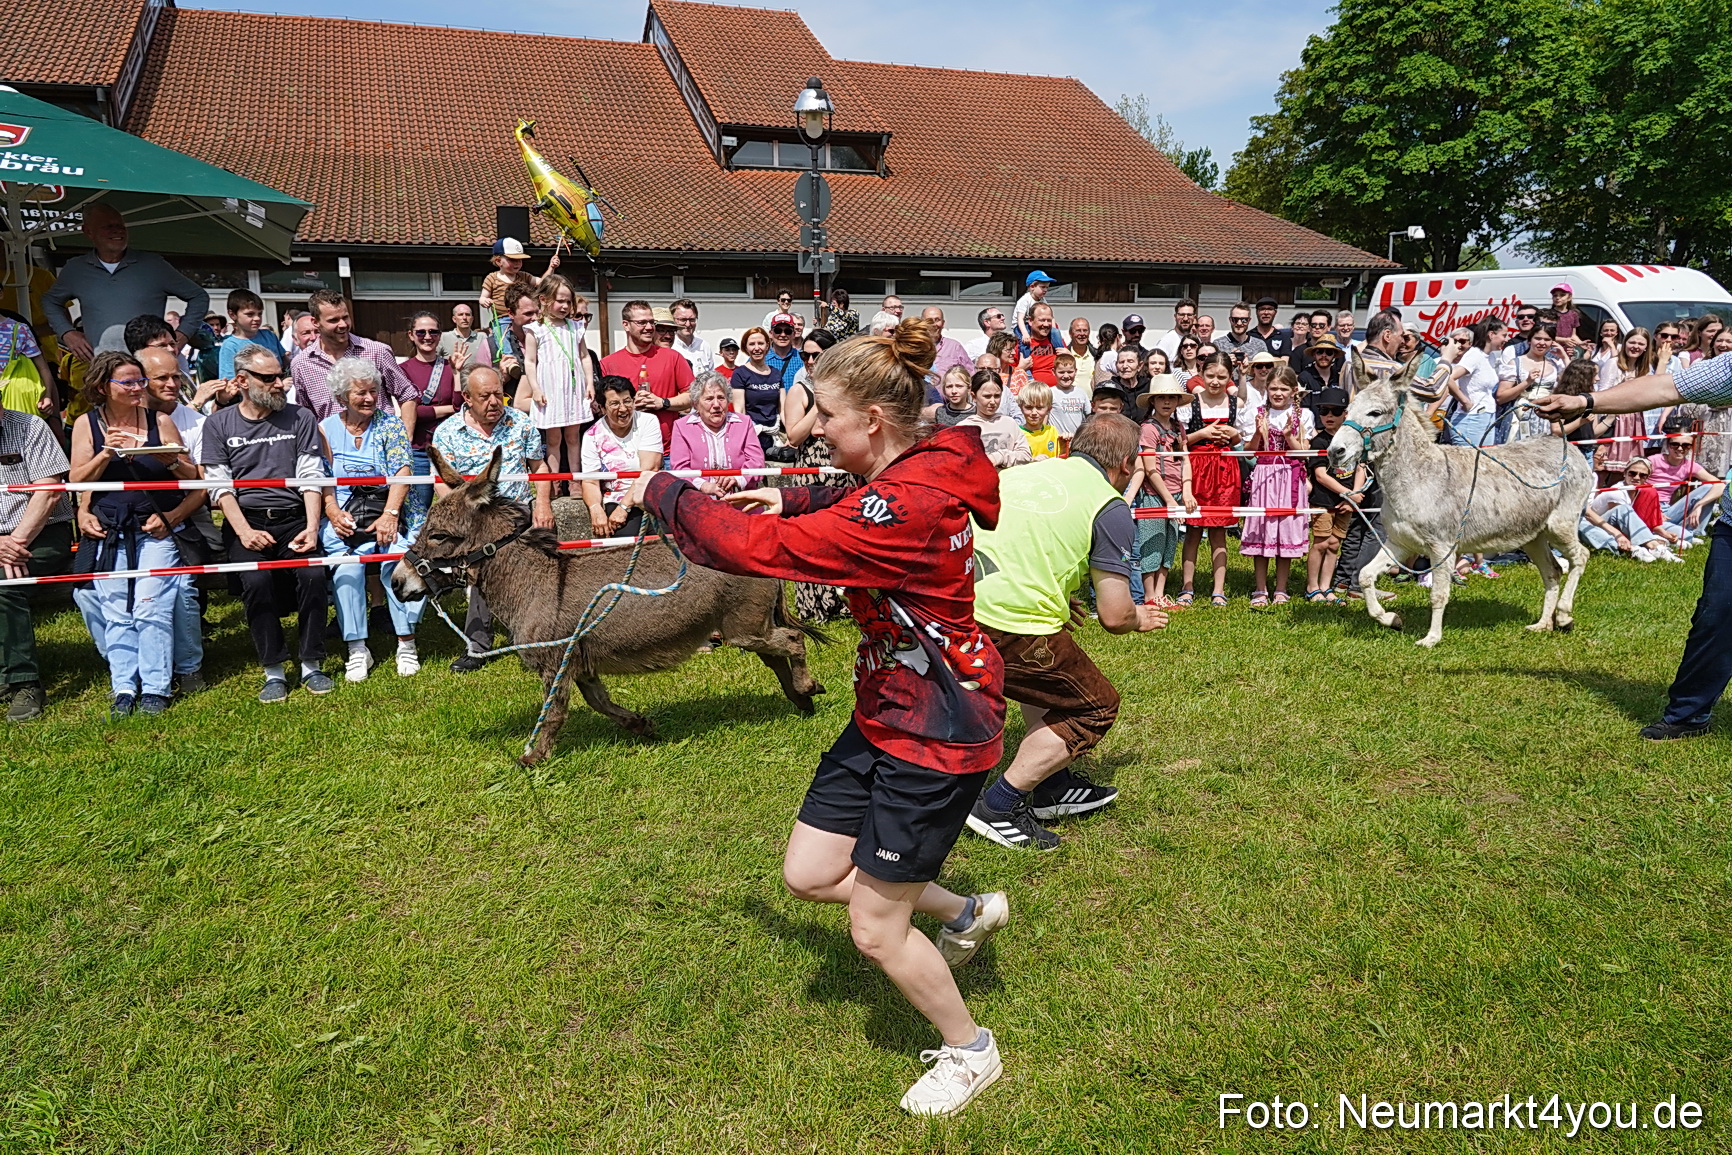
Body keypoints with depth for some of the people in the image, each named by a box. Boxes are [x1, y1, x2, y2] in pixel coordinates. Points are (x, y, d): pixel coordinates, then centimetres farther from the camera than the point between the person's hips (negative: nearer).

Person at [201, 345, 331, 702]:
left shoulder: (300, 418, 10)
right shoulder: (219, 424, 9)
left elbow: (311, 477, 3)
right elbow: (220, 485, 2)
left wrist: (311, 528, -10)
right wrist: (244, 531, -12)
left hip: (294, 517, 1)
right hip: (245, 520, 0)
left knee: (313, 574, -25)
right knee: (256, 581, -25)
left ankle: (311, 665, -10)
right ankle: (274, 671, -12)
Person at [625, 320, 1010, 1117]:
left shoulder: (905, 504, -29)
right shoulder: (908, 475, 1)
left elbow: (756, 547, -29)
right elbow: (853, 518, 26)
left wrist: (664, 494, -13)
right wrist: (794, 504, 8)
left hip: (935, 736, -9)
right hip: (887, 715, 9)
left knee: (875, 929, 4)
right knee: (808, 873, 14)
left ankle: (970, 1051, 30)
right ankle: (967, 913, 34)